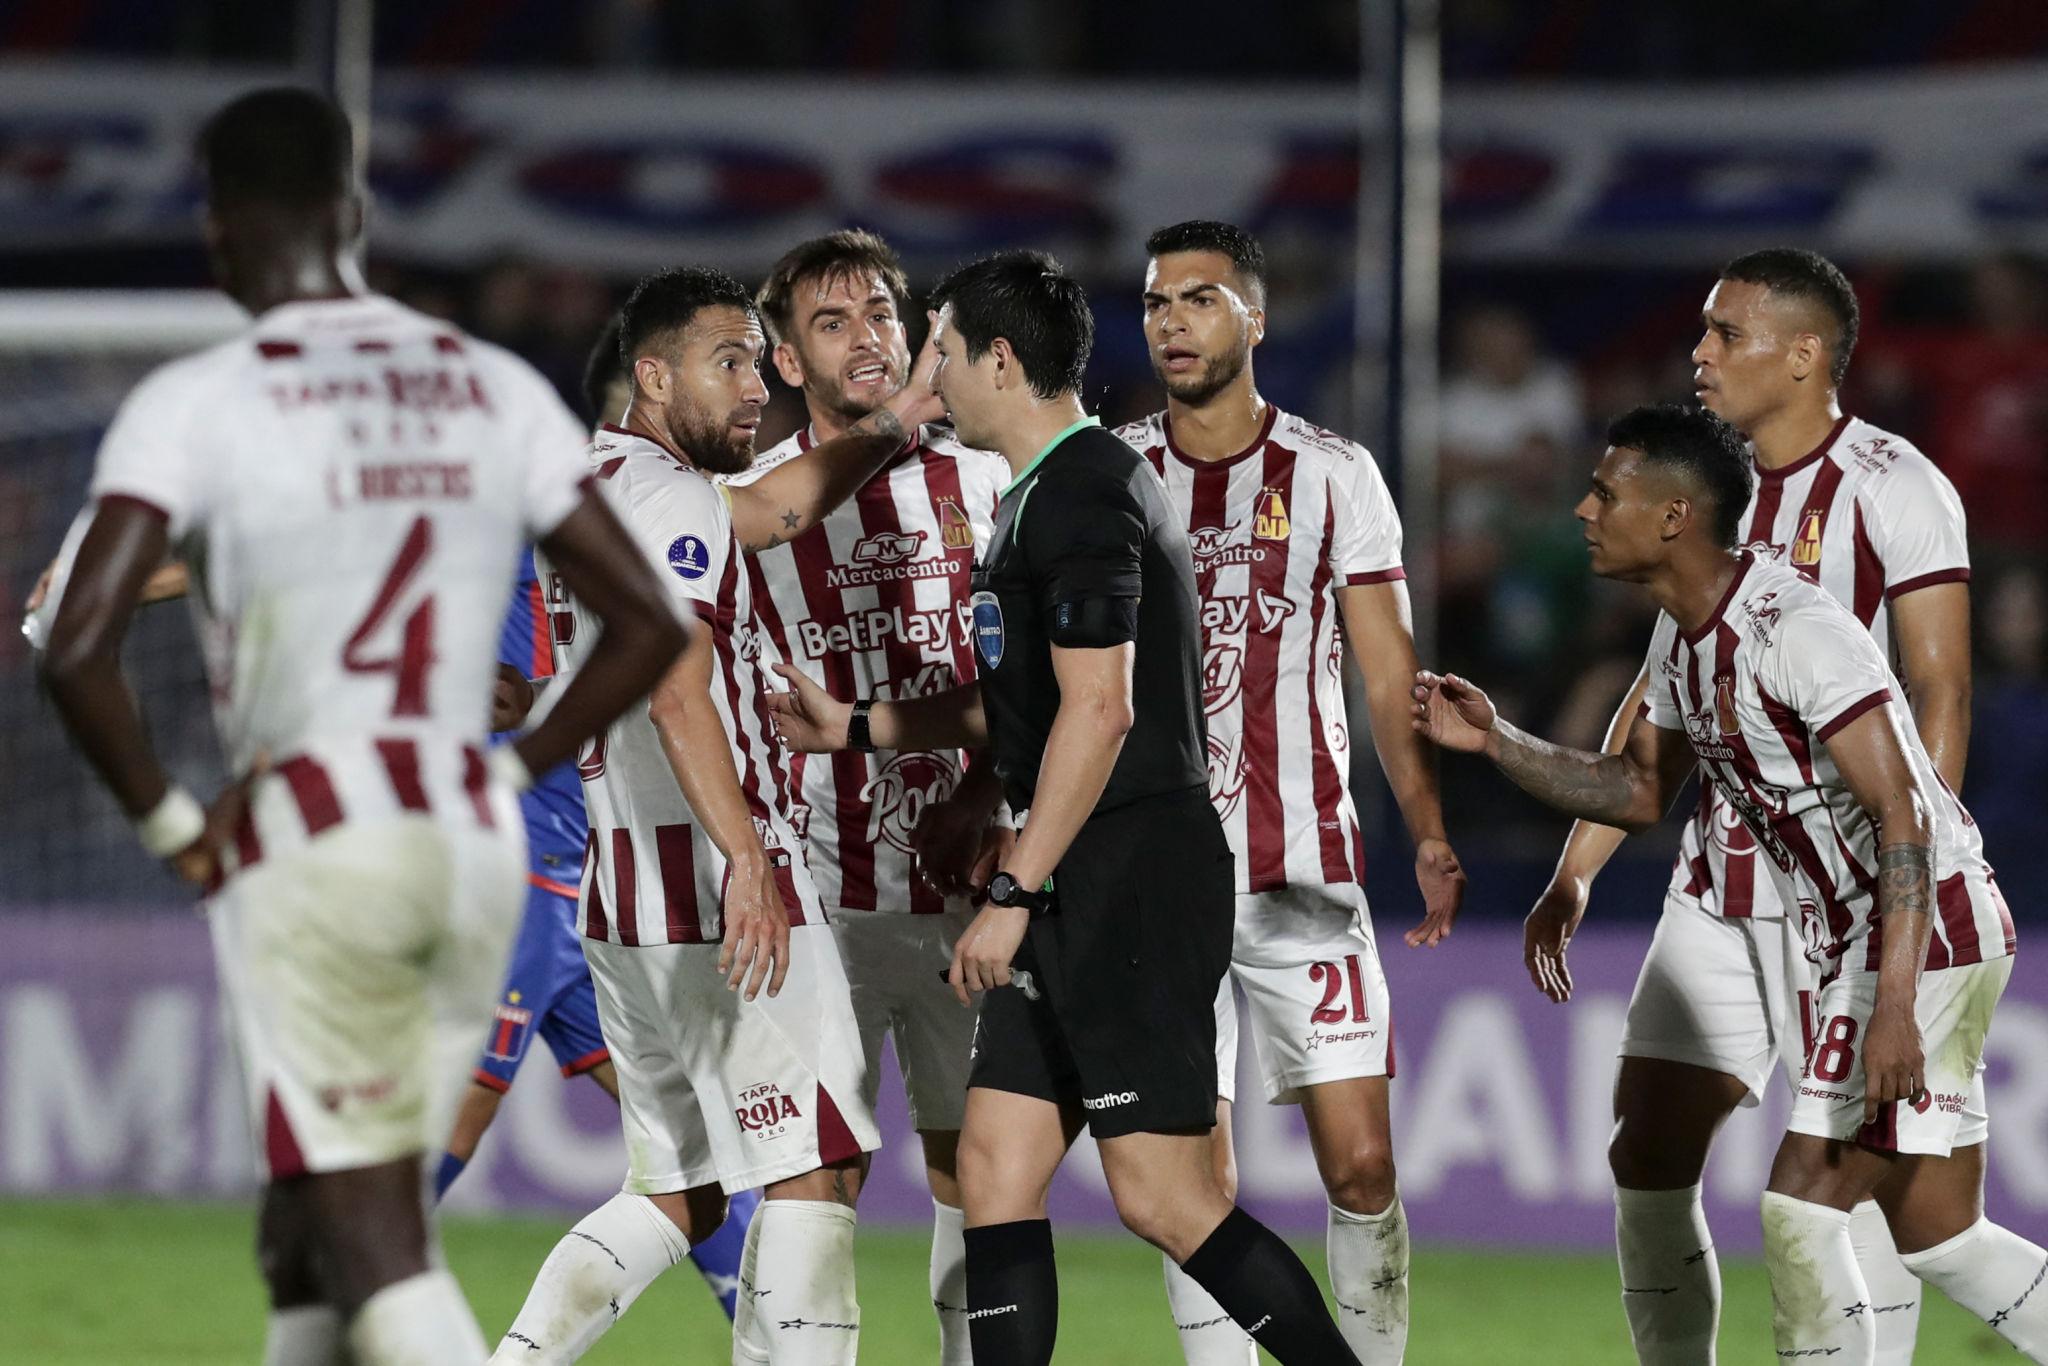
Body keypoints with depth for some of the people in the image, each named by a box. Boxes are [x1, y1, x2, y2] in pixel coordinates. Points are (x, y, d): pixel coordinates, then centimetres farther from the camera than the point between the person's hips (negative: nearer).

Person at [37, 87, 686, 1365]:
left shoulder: (194, 405, -6)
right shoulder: (496, 389, 8)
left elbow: (78, 650, -16)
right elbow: (647, 622, 7)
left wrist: (169, 821, -3)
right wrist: (511, 772, 14)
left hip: (310, 840, -5)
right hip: (476, 837, 5)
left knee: (374, 1242, -5)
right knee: (315, 1216, 18)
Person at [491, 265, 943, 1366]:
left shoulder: (591, 482, 18)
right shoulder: (666, 493, -11)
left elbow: (774, 507, 32)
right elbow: (676, 689, -23)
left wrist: (900, 417, 34)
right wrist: (745, 858, -28)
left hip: (622, 897, 9)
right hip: (713, 882, -9)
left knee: (676, 1195, 15)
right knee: (817, 1170, -7)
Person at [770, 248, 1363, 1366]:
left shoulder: (1080, 495, -14)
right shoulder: (1043, 494, 19)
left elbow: (1099, 707, -22)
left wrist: (1012, 894, -21)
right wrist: (857, 726, 31)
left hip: (1135, 884, -11)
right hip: (1081, 896, 11)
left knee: (1160, 1195, -11)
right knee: (995, 1162, 7)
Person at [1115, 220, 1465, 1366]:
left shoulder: (1333, 475, 4)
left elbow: (1389, 672, 3)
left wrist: (1431, 833, -8)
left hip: (1304, 870, -1)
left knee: (1362, 1165, -5)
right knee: (1196, 1175, -1)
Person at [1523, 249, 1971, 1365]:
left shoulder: (1892, 488, -8)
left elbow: (1940, 697, -13)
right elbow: (1659, 700, 19)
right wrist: (1575, 876, 16)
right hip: (1716, 886, 7)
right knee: (1646, 1155, 4)